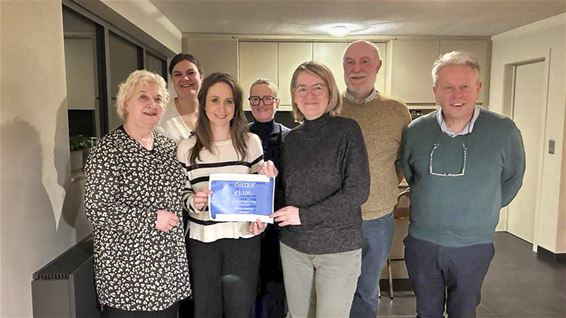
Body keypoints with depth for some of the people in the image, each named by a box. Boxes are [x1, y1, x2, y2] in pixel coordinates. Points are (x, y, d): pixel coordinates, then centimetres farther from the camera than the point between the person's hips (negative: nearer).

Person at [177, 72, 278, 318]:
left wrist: (261, 219, -10)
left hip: (243, 237, 0)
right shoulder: (187, 148, -1)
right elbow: (182, 193, 4)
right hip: (202, 239, 1)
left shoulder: (250, 142, 0)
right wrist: (193, 202, -19)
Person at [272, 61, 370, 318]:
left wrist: (304, 216, -16)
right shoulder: (291, 138, 7)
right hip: (293, 245, 4)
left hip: (339, 247, -4)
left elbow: (358, 191, -14)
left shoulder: (347, 130, -7)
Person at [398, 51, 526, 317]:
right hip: (422, 243, 1)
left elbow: (512, 178, 4)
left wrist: (485, 208, 7)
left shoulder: (504, 131, -11)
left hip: (473, 247, -1)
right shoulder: (415, 131, -7)